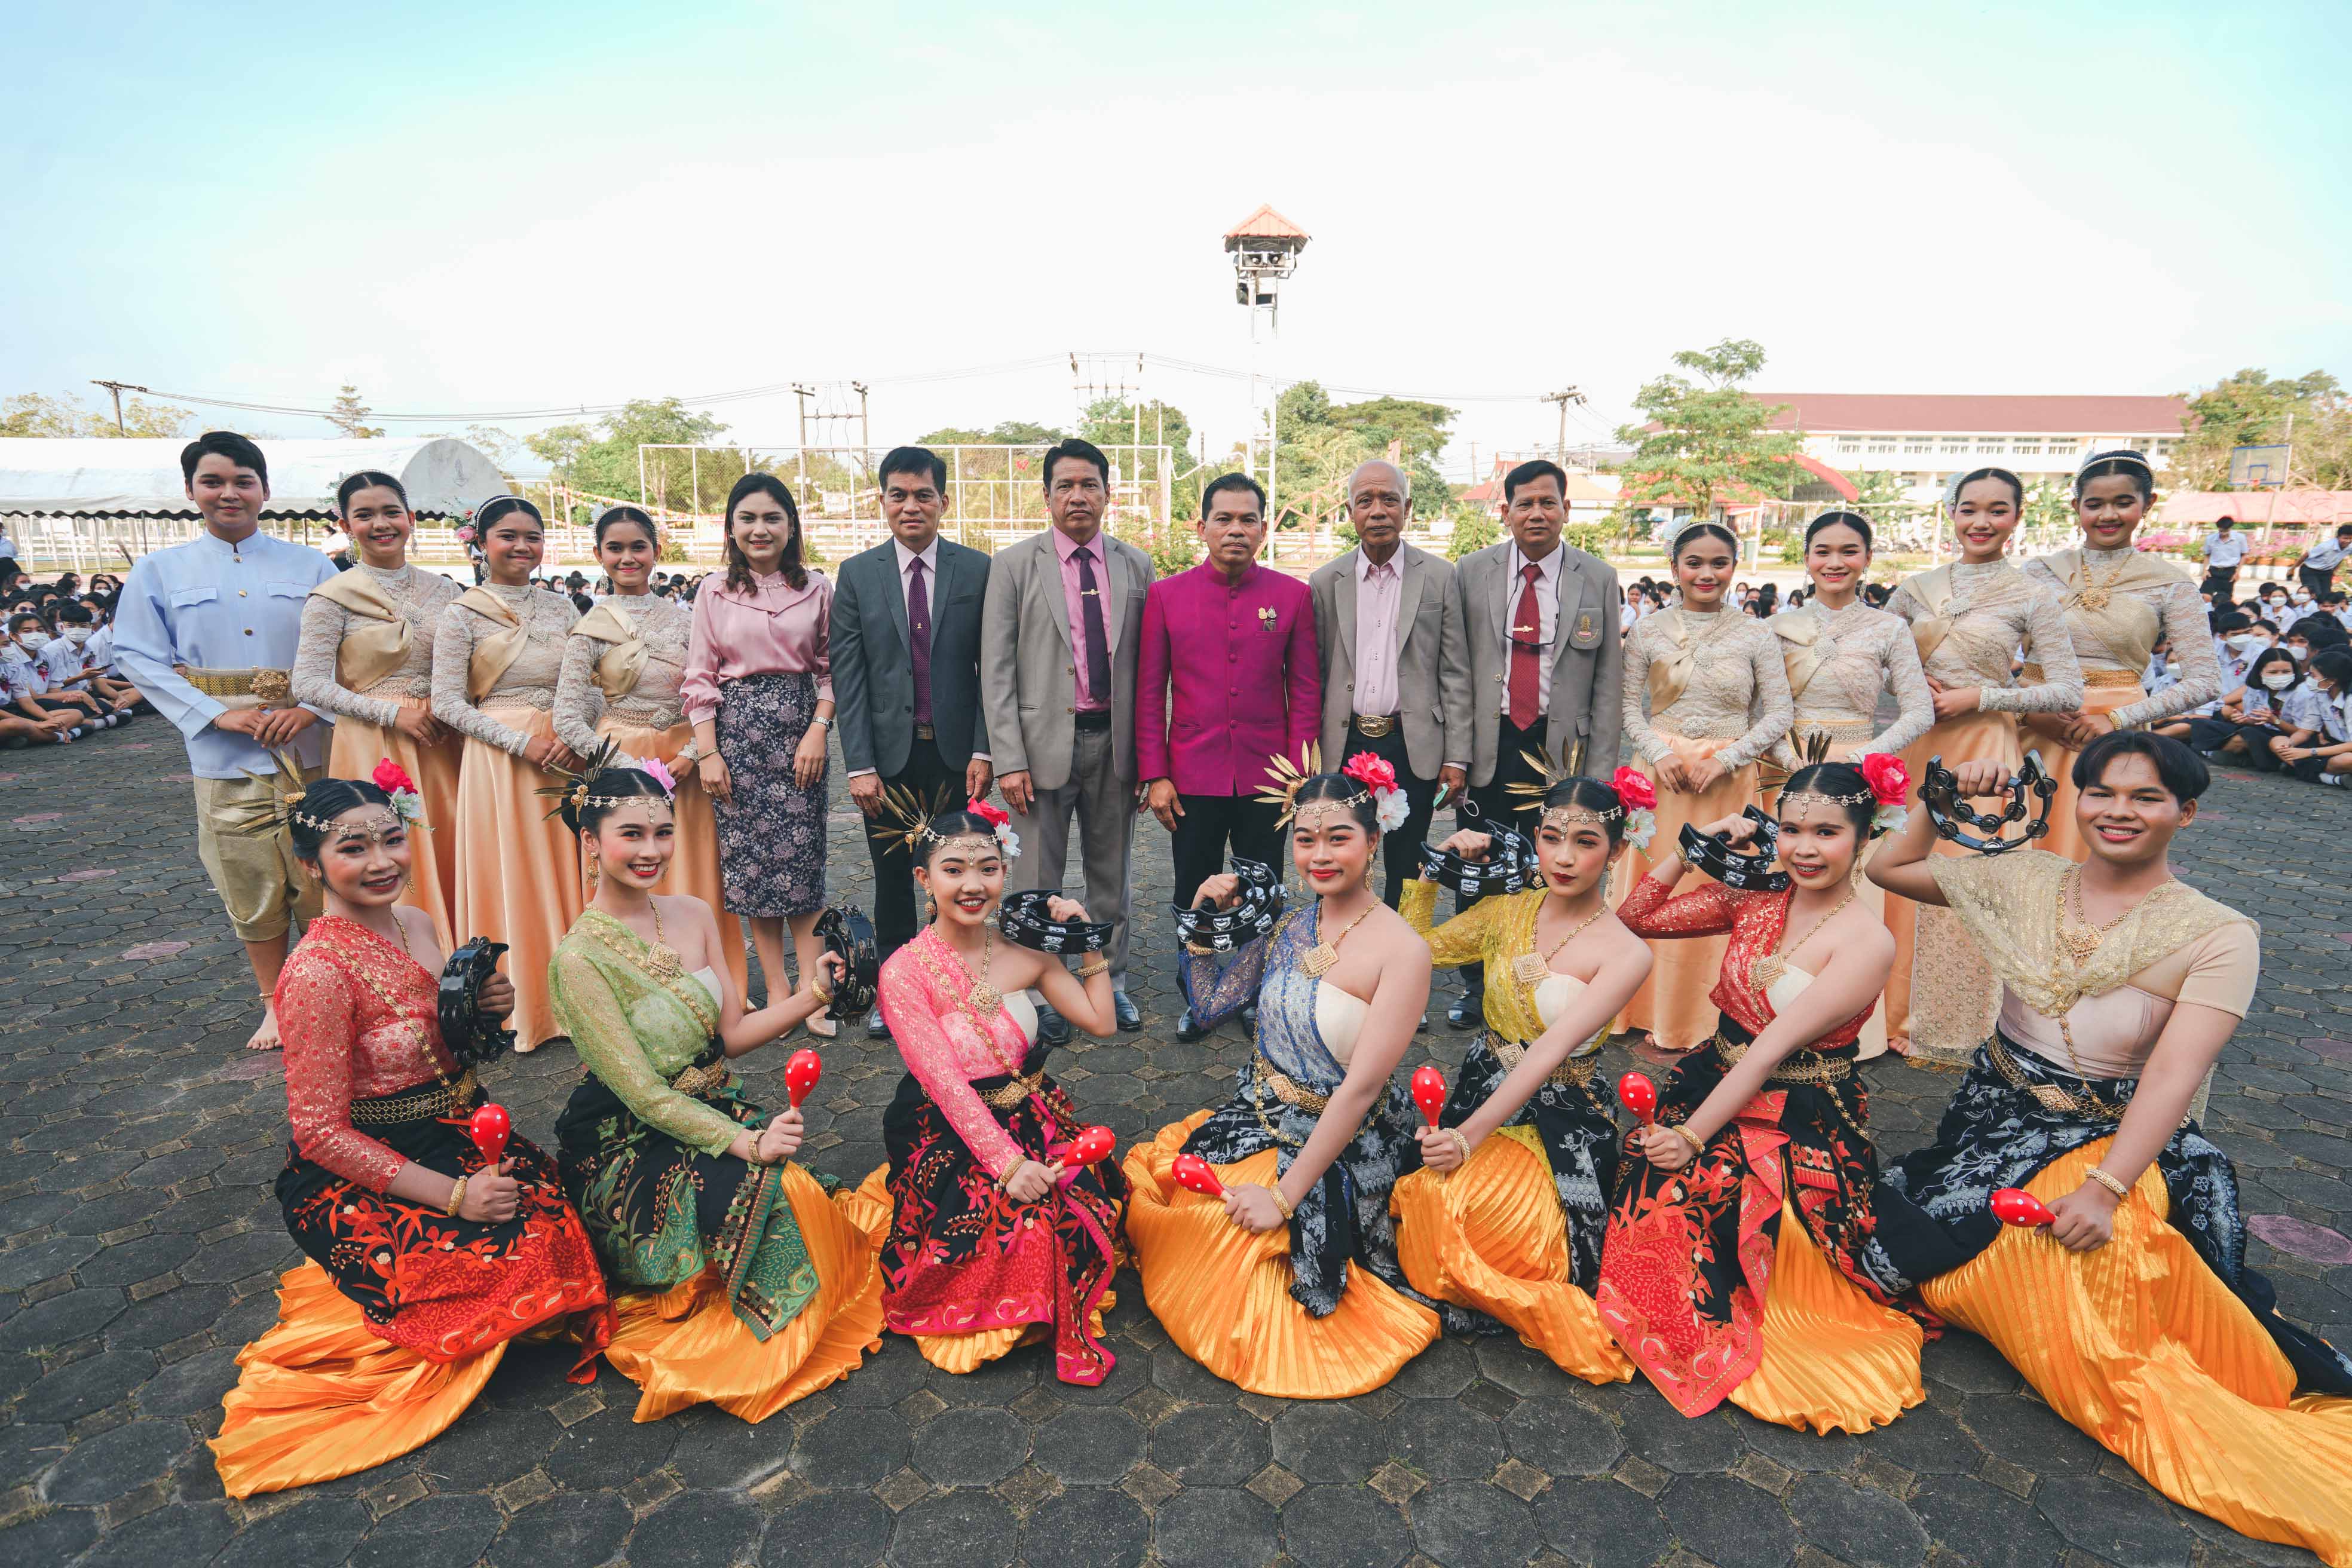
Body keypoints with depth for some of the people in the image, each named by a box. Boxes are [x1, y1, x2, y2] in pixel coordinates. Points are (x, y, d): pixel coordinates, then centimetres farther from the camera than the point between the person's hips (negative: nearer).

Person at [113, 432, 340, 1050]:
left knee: (319, 880, 2)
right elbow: (140, 657, 2)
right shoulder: (158, 571, 7)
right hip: (225, 756, 1)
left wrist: (313, 707, -13)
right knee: (252, 888, 7)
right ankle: (275, 1004, 22)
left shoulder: (311, 567, 5)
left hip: (309, 748, -1)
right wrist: (218, 715, -11)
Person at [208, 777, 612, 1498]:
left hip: (457, 1135, 7)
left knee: (559, 1214, -16)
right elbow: (320, 1132, -18)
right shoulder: (318, 972, -20)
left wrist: (486, 1009, -6)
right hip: (356, 1175, -7)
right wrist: (453, 1194, -21)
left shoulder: (417, 924, 1)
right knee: (509, 1261, -22)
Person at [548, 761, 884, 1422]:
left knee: (793, 1186, -21)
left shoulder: (694, 915, 0)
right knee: (771, 1190, -25)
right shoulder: (579, 958, -18)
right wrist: (746, 1143, -26)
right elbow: (643, 1094, -19)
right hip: (629, 1150, -5)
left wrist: (808, 997, -12)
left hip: (713, 1113, 5)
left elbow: (732, 1033, 4)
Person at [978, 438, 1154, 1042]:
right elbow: (996, 670, -5)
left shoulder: (1136, 567, 6)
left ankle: (1111, 982, 30)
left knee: (1111, 873, 14)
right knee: (1040, 881, 6)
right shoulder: (1014, 565, -2)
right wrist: (1009, 760, -11)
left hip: (1115, 739, 3)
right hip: (1044, 741, -2)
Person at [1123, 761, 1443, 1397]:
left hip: (1337, 1148, -6)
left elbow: (1361, 1087, -21)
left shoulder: (1402, 950, -19)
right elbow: (1209, 1003, 9)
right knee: (1144, 1185, -9)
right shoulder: (1289, 926, 0)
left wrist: (1285, 1195, -20)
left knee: (1215, 1231, -17)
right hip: (1257, 1119, 6)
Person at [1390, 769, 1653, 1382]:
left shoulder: (1625, 954, -11)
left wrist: (1471, 1135, -28)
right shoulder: (1509, 911, 3)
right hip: (1483, 1090, 4)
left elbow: (1551, 1050, -21)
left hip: (1561, 1121, -4)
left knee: (1499, 1224, -26)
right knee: (1430, 1205, -17)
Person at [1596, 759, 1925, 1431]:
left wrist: (1694, 1135, -24)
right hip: (1716, 1086, 5)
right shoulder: (1753, 897, 3)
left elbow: (1772, 1048, -20)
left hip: (1803, 1124, -5)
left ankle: (1718, 1337, -1)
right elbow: (1636, 919, 6)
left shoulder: (1868, 942, -12)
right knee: (1650, 1182, -20)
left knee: (1702, 1186, -28)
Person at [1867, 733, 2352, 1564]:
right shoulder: (2027, 881, 3)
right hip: (1996, 1121, 3)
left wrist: (2105, 1187, -26)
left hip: (2119, 1140, -2)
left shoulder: (2219, 935, -6)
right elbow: (1889, 869, 12)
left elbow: (2173, 1076, -16)